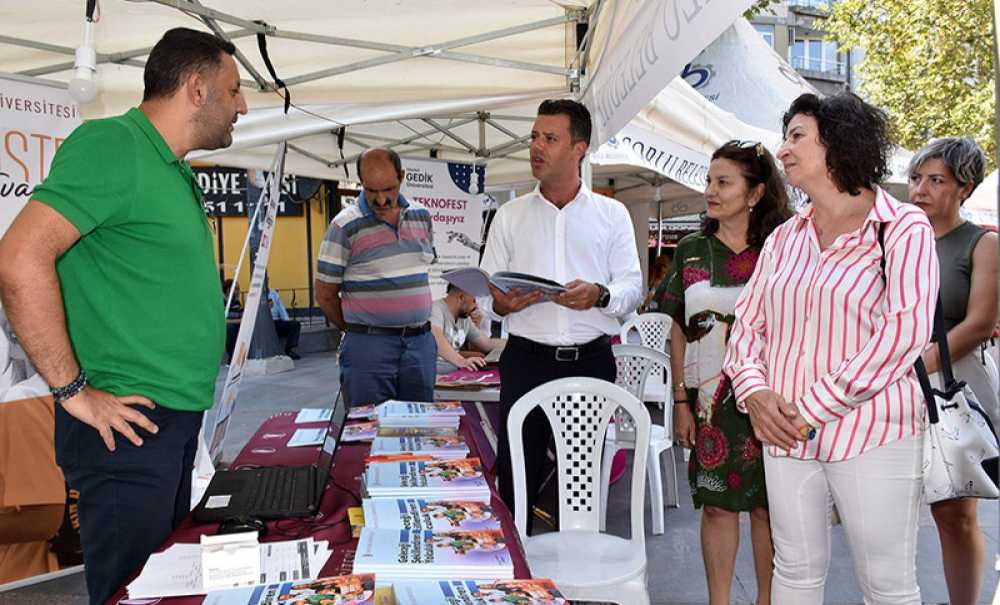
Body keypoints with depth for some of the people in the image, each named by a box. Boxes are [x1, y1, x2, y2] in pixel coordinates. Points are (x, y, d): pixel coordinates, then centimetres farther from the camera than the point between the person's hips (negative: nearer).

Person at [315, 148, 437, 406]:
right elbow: (325, 295, -2)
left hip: (421, 340, 4)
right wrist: (359, 331, 6)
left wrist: (414, 327, 14)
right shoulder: (345, 226, -7)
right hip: (369, 346, -4)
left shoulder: (421, 216, 8)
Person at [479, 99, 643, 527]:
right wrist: (500, 303, -15)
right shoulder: (510, 216, 10)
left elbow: (633, 288, 4)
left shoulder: (612, 215, 8)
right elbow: (483, 292, 8)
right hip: (526, 359, 0)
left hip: (591, 360, 0)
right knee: (516, 476, 0)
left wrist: (600, 295, -18)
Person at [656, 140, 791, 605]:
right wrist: (680, 401, 3)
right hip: (710, 401, 2)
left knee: (766, 505, 7)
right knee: (717, 504, 8)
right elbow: (679, 332, 7)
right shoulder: (692, 251, 4)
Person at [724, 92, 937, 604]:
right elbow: (748, 320, 12)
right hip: (785, 432, 5)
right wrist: (754, 389, -8)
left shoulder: (903, 228, -6)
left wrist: (814, 409, -18)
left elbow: (905, 332, -16)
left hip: (871, 434, -4)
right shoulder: (784, 237, 11)